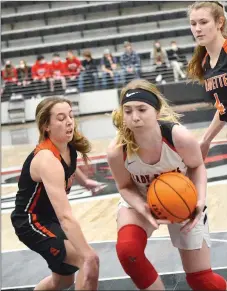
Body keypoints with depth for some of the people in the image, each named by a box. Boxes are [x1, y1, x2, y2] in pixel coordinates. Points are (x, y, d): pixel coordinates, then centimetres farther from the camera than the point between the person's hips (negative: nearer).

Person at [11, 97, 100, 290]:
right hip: (32, 222, -9)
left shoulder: (68, 147, -8)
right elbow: (65, 217, -44)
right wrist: (88, 257, -50)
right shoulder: (47, 160, -34)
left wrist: (85, 181, 27)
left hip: (50, 217, 9)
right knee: (90, 261, -24)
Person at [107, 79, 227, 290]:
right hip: (140, 201, 1)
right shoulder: (117, 151, -31)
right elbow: (125, 187, -12)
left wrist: (200, 199, -28)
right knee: (126, 250, -28)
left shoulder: (180, 137, -34)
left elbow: (197, 166, -12)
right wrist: (143, 209, -32)